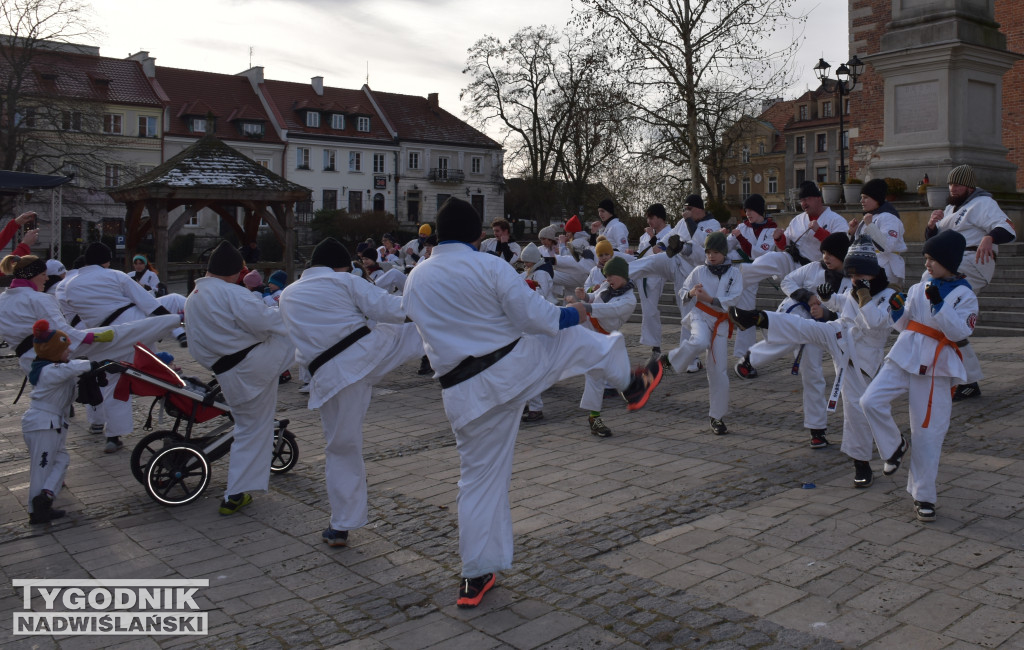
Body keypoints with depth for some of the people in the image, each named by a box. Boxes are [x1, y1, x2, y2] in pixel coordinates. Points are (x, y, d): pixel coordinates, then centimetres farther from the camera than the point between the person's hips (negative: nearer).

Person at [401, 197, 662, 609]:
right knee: (573, 339, 23)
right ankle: (631, 385, 43)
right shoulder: (490, 266, -11)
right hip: (515, 366, -4)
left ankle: (477, 576, 21)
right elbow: (536, 317, -9)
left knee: (480, 478, 15)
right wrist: (572, 314, 11)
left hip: (464, 394, 4)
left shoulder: (415, 280, 6)